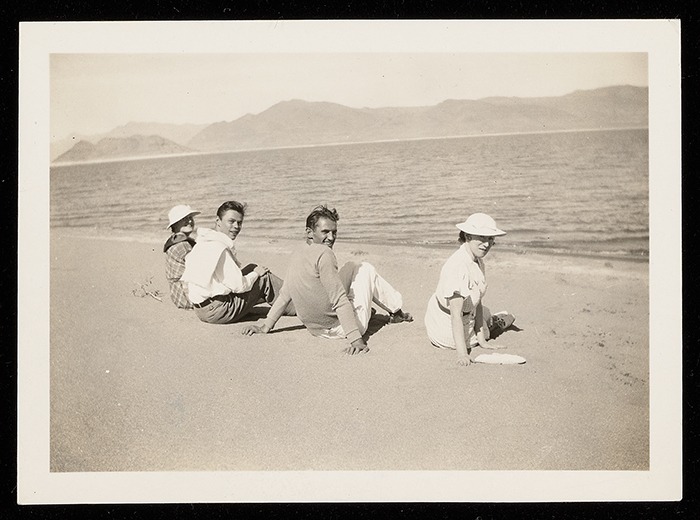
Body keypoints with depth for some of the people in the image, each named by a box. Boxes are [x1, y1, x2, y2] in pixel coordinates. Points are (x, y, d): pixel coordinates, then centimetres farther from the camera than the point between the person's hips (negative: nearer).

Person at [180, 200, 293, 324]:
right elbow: (239, 285, -19)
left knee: (252, 268, 16)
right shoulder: (219, 248, -21)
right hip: (216, 312, -10)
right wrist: (256, 273, 0)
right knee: (264, 278, -1)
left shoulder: (203, 242, 10)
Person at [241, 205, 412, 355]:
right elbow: (340, 300, -29)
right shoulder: (324, 253, -24)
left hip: (318, 328, 8)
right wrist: (356, 339, -31)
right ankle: (396, 312, 33)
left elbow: (285, 295, 5)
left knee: (352, 267, 24)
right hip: (339, 328, -7)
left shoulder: (298, 255, 0)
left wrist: (265, 326, 14)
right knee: (367, 269, 16)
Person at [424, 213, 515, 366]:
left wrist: (482, 341, -4)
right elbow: (456, 313, -34)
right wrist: (462, 353, -37)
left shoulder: (478, 261, -4)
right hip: (446, 326, -8)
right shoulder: (458, 266, -33)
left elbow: (478, 302, -3)